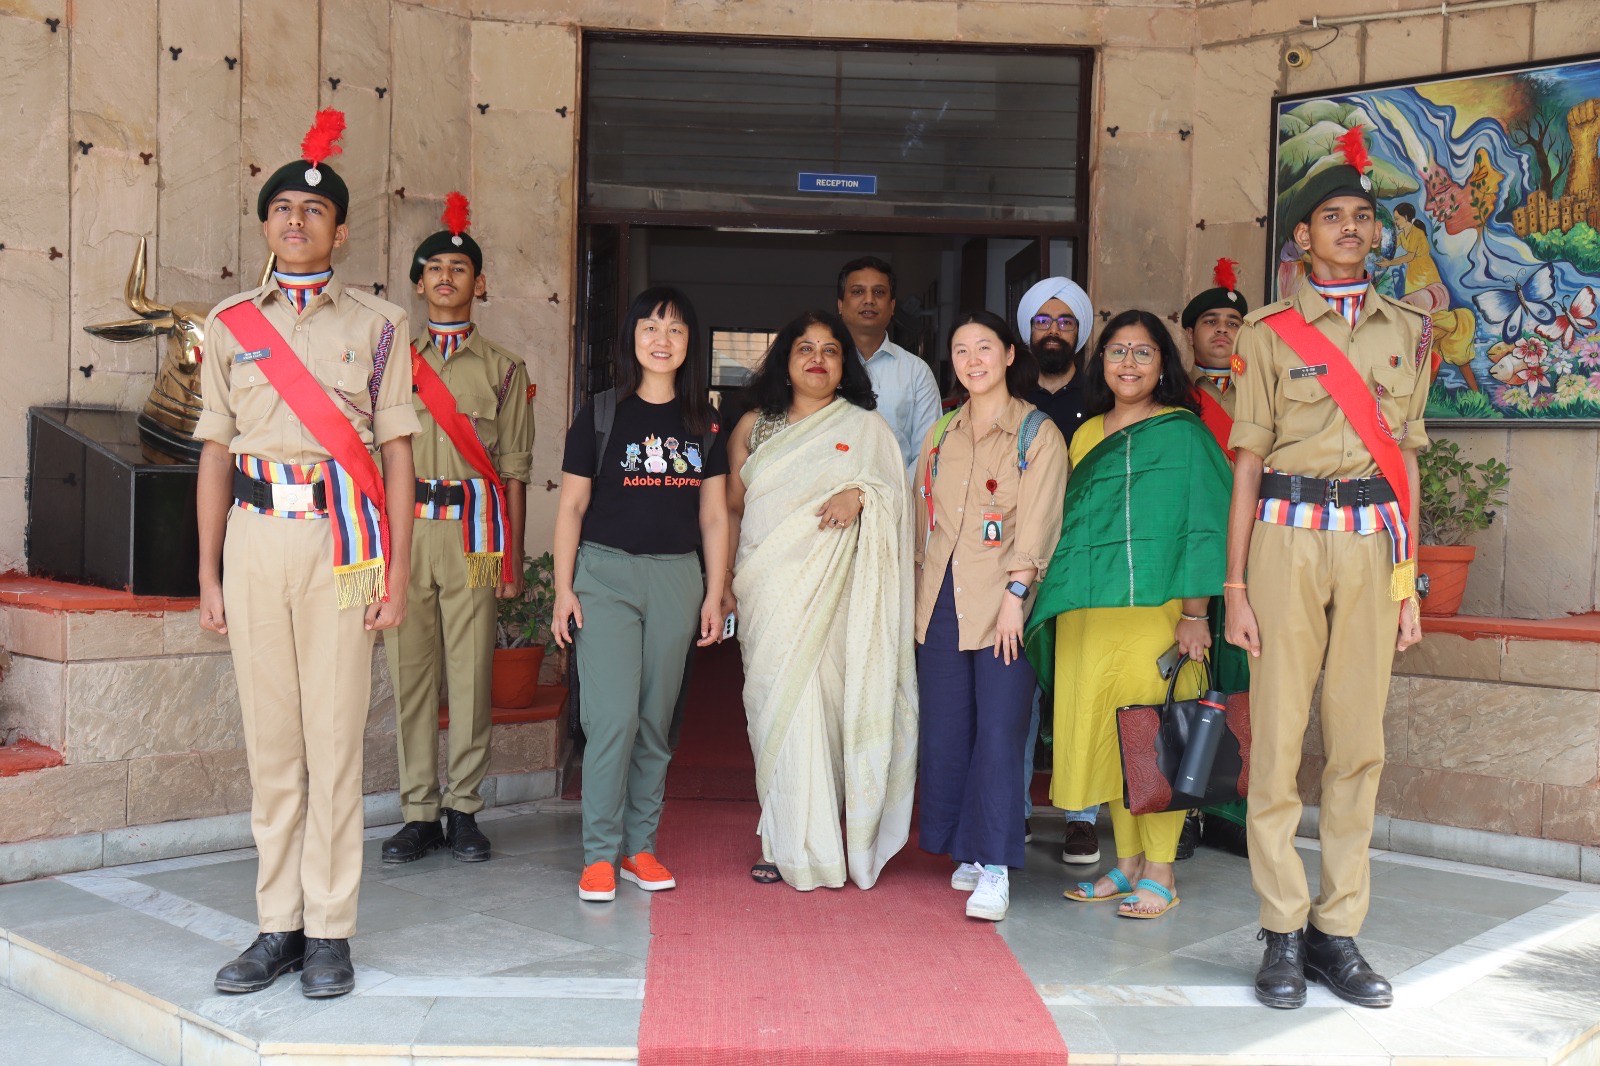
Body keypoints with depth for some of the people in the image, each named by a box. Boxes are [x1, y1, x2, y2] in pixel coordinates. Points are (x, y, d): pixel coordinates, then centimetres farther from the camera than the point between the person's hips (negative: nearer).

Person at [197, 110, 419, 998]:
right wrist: (209, 575, 8)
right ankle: (278, 927, 13)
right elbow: (216, 452, 12)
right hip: (256, 533, 2)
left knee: (334, 736, -3)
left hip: (341, 535, -2)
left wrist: (397, 571, -3)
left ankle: (329, 932, 6)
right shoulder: (231, 323, 13)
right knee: (269, 738, 5)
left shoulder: (377, 323, 7)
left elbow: (395, 449, 4)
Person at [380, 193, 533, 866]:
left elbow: (514, 468, 7)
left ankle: (463, 810, 9)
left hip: (474, 530, -1)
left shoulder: (502, 368, 10)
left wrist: (511, 557, 2)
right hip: (404, 525, 1)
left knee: (471, 673, -1)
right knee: (408, 672, 1)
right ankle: (419, 814, 9)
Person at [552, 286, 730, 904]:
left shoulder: (703, 422, 11)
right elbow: (571, 507, 3)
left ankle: (640, 847, 17)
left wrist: (714, 595, 7)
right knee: (613, 719, -10)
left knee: (655, 724, 7)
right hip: (606, 574, -3)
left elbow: (714, 516, 12)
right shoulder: (601, 414, 2)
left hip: (677, 578, 3)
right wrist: (563, 589, -3)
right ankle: (599, 854, -1)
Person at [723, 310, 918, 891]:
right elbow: (731, 509, 15)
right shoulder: (753, 427, 14)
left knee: (814, 701, -8)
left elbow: (894, 499, 9)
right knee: (774, 704, -2)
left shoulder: (867, 428, 10)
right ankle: (784, 843, 5)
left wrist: (860, 496, -13)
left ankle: (809, 842, 3)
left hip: (830, 588, -2)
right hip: (765, 590, 2)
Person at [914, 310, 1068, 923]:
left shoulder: (1038, 434, 0)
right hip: (941, 600, 5)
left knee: (1000, 730, -8)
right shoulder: (941, 435, 17)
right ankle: (965, 851, 17)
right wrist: (920, 592, 12)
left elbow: (1037, 521, -8)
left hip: (1001, 601, -5)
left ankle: (994, 866, -6)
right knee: (944, 730, 5)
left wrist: (1015, 595, -17)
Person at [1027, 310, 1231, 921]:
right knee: (1104, 732, 6)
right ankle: (1126, 865, 17)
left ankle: (1160, 875, 5)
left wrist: (1195, 613, -13)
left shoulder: (1182, 433, 0)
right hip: (1087, 610, 5)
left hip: (1152, 606, -5)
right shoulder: (1086, 436, 17)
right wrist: (1059, 604, 13)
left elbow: (1203, 524, -5)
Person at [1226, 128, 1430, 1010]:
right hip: (1290, 535, -3)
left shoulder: (1408, 330, 14)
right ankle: (1284, 931, 6)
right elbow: (1247, 464, 2)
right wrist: (1236, 586, -3)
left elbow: (1405, 457, 15)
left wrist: (1411, 580, 10)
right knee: (1278, 738, -3)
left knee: (1359, 741, 3)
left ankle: (1338, 930, 11)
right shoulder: (1269, 332, 4)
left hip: (1372, 539, 3)